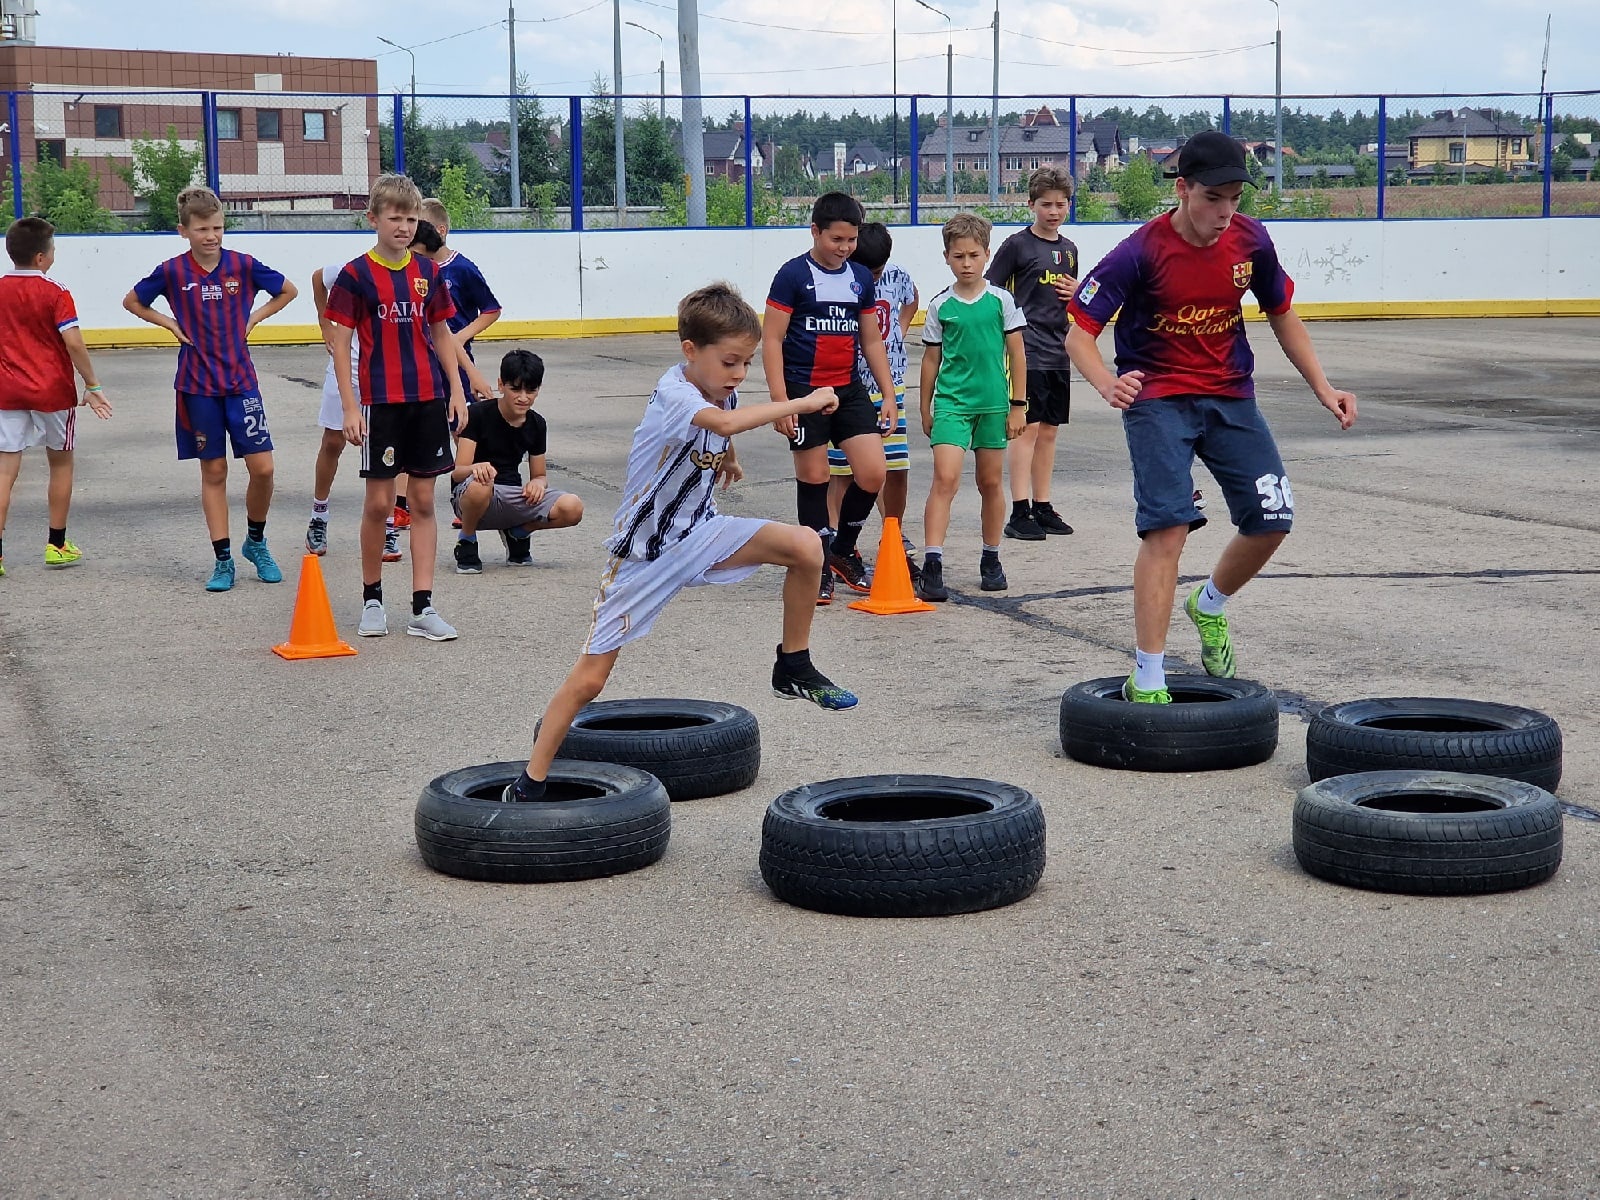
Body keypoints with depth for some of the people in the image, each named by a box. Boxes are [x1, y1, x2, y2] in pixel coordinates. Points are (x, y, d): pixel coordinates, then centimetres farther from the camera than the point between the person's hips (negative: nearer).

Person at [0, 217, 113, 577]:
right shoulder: (55, 293, -11)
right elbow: (73, 343, -17)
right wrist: (92, 385, -10)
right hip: (53, 391, -2)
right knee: (60, 463, 16)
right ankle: (57, 545, 23)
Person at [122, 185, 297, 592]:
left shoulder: (242, 265, -2)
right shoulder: (172, 272, -3)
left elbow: (289, 291, 12)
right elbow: (132, 301, 13)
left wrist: (253, 318, 3)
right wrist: (170, 324, 2)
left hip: (240, 380, 0)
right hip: (198, 386, 0)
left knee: (262, 467, -7)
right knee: (213, 471, 4)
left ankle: (256, 542, 17)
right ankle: (223, 560, 11)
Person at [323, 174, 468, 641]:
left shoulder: (428, 272, 7)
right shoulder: (356, 275, -4)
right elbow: (341, 343, -5)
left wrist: (455, 389, 8)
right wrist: (350, 407, -9)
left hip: (428, 399, 4)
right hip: (381, 402, -3)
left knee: (423, 500, 4)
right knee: (379, 502, 1)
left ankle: (422, 607, 6)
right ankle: (371, 599, 18)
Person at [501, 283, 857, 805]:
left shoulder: (720, 389, -3)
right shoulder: (673, 394, -26)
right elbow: (724, 422, -49)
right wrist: (801, 403, -43)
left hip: (700, 534, 6)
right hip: (644, 553, -6)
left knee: (805, 545, -16)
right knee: (590, 677, -2)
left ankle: (794, 668, 1)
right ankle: (530, 782, 12)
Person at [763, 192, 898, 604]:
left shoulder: (861, 278, 10)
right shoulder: (794, 275, -6)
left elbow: (871, 341, 16)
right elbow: (772, 339, -8)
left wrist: (889, 395, 11)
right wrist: (780, 400, -15)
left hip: (849, 391, 5)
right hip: (805, 392, -5)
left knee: (872, 474, -4)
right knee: (813, 478, 1)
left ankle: (843, 551, 18)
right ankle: (819, 567, 13)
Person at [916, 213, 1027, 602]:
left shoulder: (1001, 300, 1)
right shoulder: (940, 306, 1)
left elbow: (1017, 354, 5)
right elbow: (931, 359, 9)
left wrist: (1017, 405, 3)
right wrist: (925, 410, 12)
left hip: (993, 403, 1)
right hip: (951, 404, -1)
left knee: (991, 483, 11)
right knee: (945, 479, -14)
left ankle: (991, 559, 26)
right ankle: (932, 566, -19)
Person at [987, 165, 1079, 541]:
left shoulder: (1069, 249, 15)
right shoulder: (1017, 244, -4)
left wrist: (1076, 295, 3)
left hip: (1058, 352, 7)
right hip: (1027, 350, -6)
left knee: (1049, 429, 10)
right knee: (1027, 426, -9)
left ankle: (1042, 507, 17)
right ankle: (1019, 513, -8)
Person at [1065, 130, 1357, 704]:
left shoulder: (1250, 240, -5)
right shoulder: (1141, 252, -18)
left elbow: (1282, 315, 12)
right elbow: (1078, 332, -18)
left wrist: (1322, 387, 6)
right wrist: (1108, 384, -38)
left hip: (1230, 397, 5)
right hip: (1157, 400, -5)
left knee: (1271, 520, 0)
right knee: (1167, 527, -18)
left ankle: (1209, 606, 31)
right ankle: (1147, 684, -14)